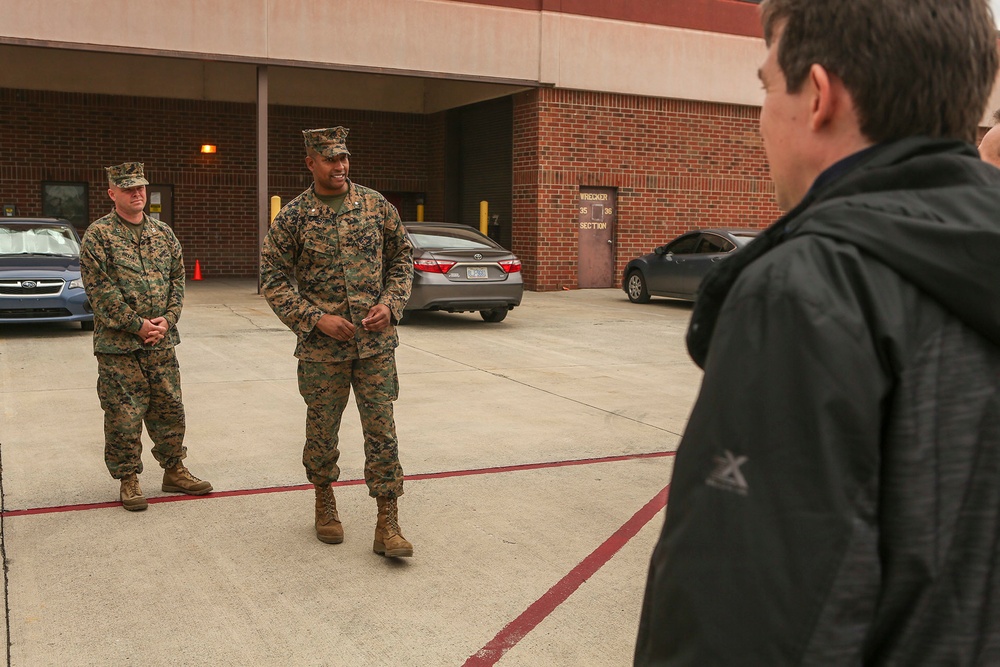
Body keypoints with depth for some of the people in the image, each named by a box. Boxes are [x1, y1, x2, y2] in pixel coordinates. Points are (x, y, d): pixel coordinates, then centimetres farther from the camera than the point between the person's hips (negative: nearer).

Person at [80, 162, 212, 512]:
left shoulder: (163, 233, 11)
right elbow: (100, 289, -11)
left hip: (161, 341, 5)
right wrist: (137, 325, -14)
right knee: (123, 416, 0)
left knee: (169, 409, 11)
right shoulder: (98, 235, -5)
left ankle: (174, 471, 25)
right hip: (117, 343, -5)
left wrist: (167, 319, -6)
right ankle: (128, 480, 14)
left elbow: (177, 278, 9)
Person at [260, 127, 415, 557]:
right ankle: (325, 503, 33)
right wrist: (316, 318, -12)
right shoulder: (292, 218, -2)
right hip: (322, 347, -1)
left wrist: (390, 304, -5)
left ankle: (387, 524, 6)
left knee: (382, 430, 0)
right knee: (321, 430, 10)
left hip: (376, 343, 1)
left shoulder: (375, 205, 4)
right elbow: (273, 280, -2)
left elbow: (402, 257, 11)